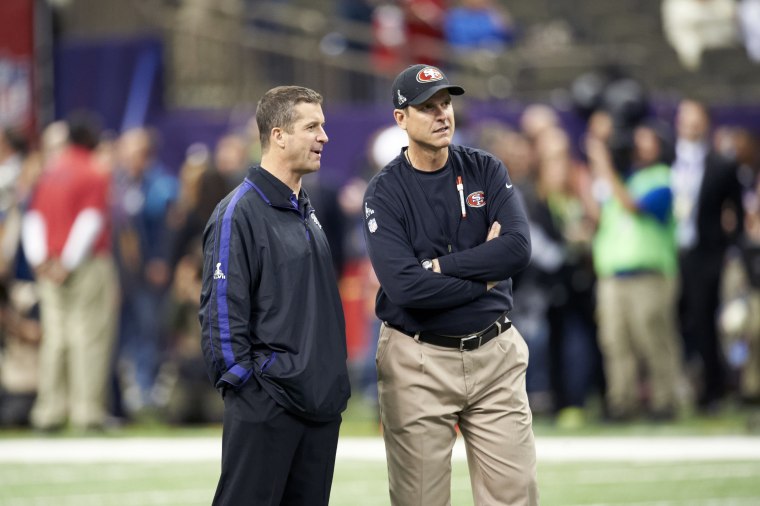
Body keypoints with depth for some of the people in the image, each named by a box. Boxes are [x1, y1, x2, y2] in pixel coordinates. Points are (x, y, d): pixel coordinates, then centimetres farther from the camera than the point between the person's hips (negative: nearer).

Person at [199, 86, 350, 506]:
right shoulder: (240, 212, -10)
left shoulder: (307, 212, 17)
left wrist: (334, 383, 18)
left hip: (321, 402, 8)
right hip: (265, 405, -8)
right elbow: (221, 311, -14)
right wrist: (242, 383, -16)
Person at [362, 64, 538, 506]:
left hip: (495, 354, 3)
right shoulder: (386, 192, -5)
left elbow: (519, 249, -11)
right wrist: (485, 276, -10)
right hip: (419, 360, -3)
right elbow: (405, 287, -19)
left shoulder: (486, 171, 4)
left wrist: (439, 265, -14)